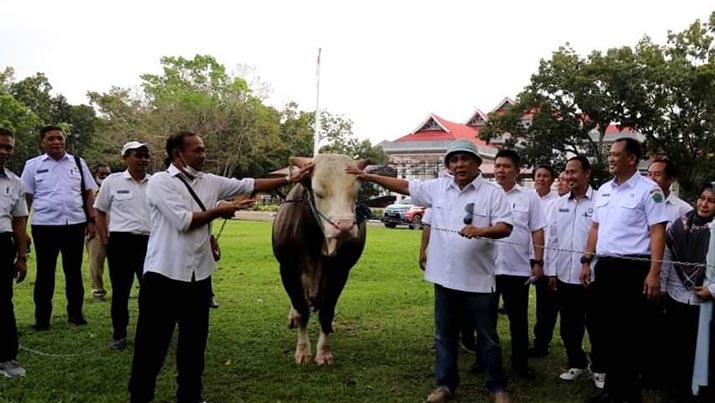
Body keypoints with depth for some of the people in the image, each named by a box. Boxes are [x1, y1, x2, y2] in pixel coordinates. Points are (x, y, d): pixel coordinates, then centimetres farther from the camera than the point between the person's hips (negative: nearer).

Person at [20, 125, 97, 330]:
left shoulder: (78, 163, 6)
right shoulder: (33, 165, 2)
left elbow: (89, 193, 8)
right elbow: (26, 198, 3)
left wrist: (91, 220, 1)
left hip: (75, 224, 1)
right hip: (44, 226, -1)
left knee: (74, 271, 10)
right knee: (45, 273, 7)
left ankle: (75, 313, 22)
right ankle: (42, 318, 16)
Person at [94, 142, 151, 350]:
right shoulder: (112, 181, 0)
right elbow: (100, 212, 7)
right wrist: (105, 241, 1)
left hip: (149, 241, 2)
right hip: (121, 241, -1)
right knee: (120, 290, 7)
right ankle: (119, 334, 20)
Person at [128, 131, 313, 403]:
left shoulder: (210, 182, 9)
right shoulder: (160, 182, -7)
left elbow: (250, 185, 10)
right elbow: (182, 221, -15)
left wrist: (289, 179, 7)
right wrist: (218, 212, -4)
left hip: (199, 275, 6)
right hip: (163, 275, -5)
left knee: (194, 341, 15)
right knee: (152, 342, 4)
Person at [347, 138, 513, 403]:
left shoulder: (493, 193, -5)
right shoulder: (438, 187, 6)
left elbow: (505, 228, -11)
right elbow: (405, 186, 11)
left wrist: (481, 231, -30)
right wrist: (369, 177, 9)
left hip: (479, 280, -4)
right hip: (445, 278, 4)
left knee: (487, 337, 9)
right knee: (445, 335, 14)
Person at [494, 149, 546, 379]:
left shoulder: (529, 197, 2)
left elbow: (537, 231, 2)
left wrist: (538, 262, -3)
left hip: (518, 268, -1)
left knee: (519, 319, 9)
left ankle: (520, 363, 21)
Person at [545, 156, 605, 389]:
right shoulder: (559, 205, 9)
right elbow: (552, 239, 10)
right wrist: (551, 271, 7)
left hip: (591, 276, -5)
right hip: (564, 276, 5)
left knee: (595, 326, 7)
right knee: (569, 326, 14)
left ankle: (599, 369, 22)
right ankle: (577, 364, 29)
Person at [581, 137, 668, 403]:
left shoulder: (648, 190, -7)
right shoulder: (603, 190, 13)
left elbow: (657, 233, -11)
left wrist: (654, 273, -16)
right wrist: (586, 261, 14)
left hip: (633, 268, -6)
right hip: (605, 266, 7)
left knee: (630, 333, 2)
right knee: (609, 330, 13)